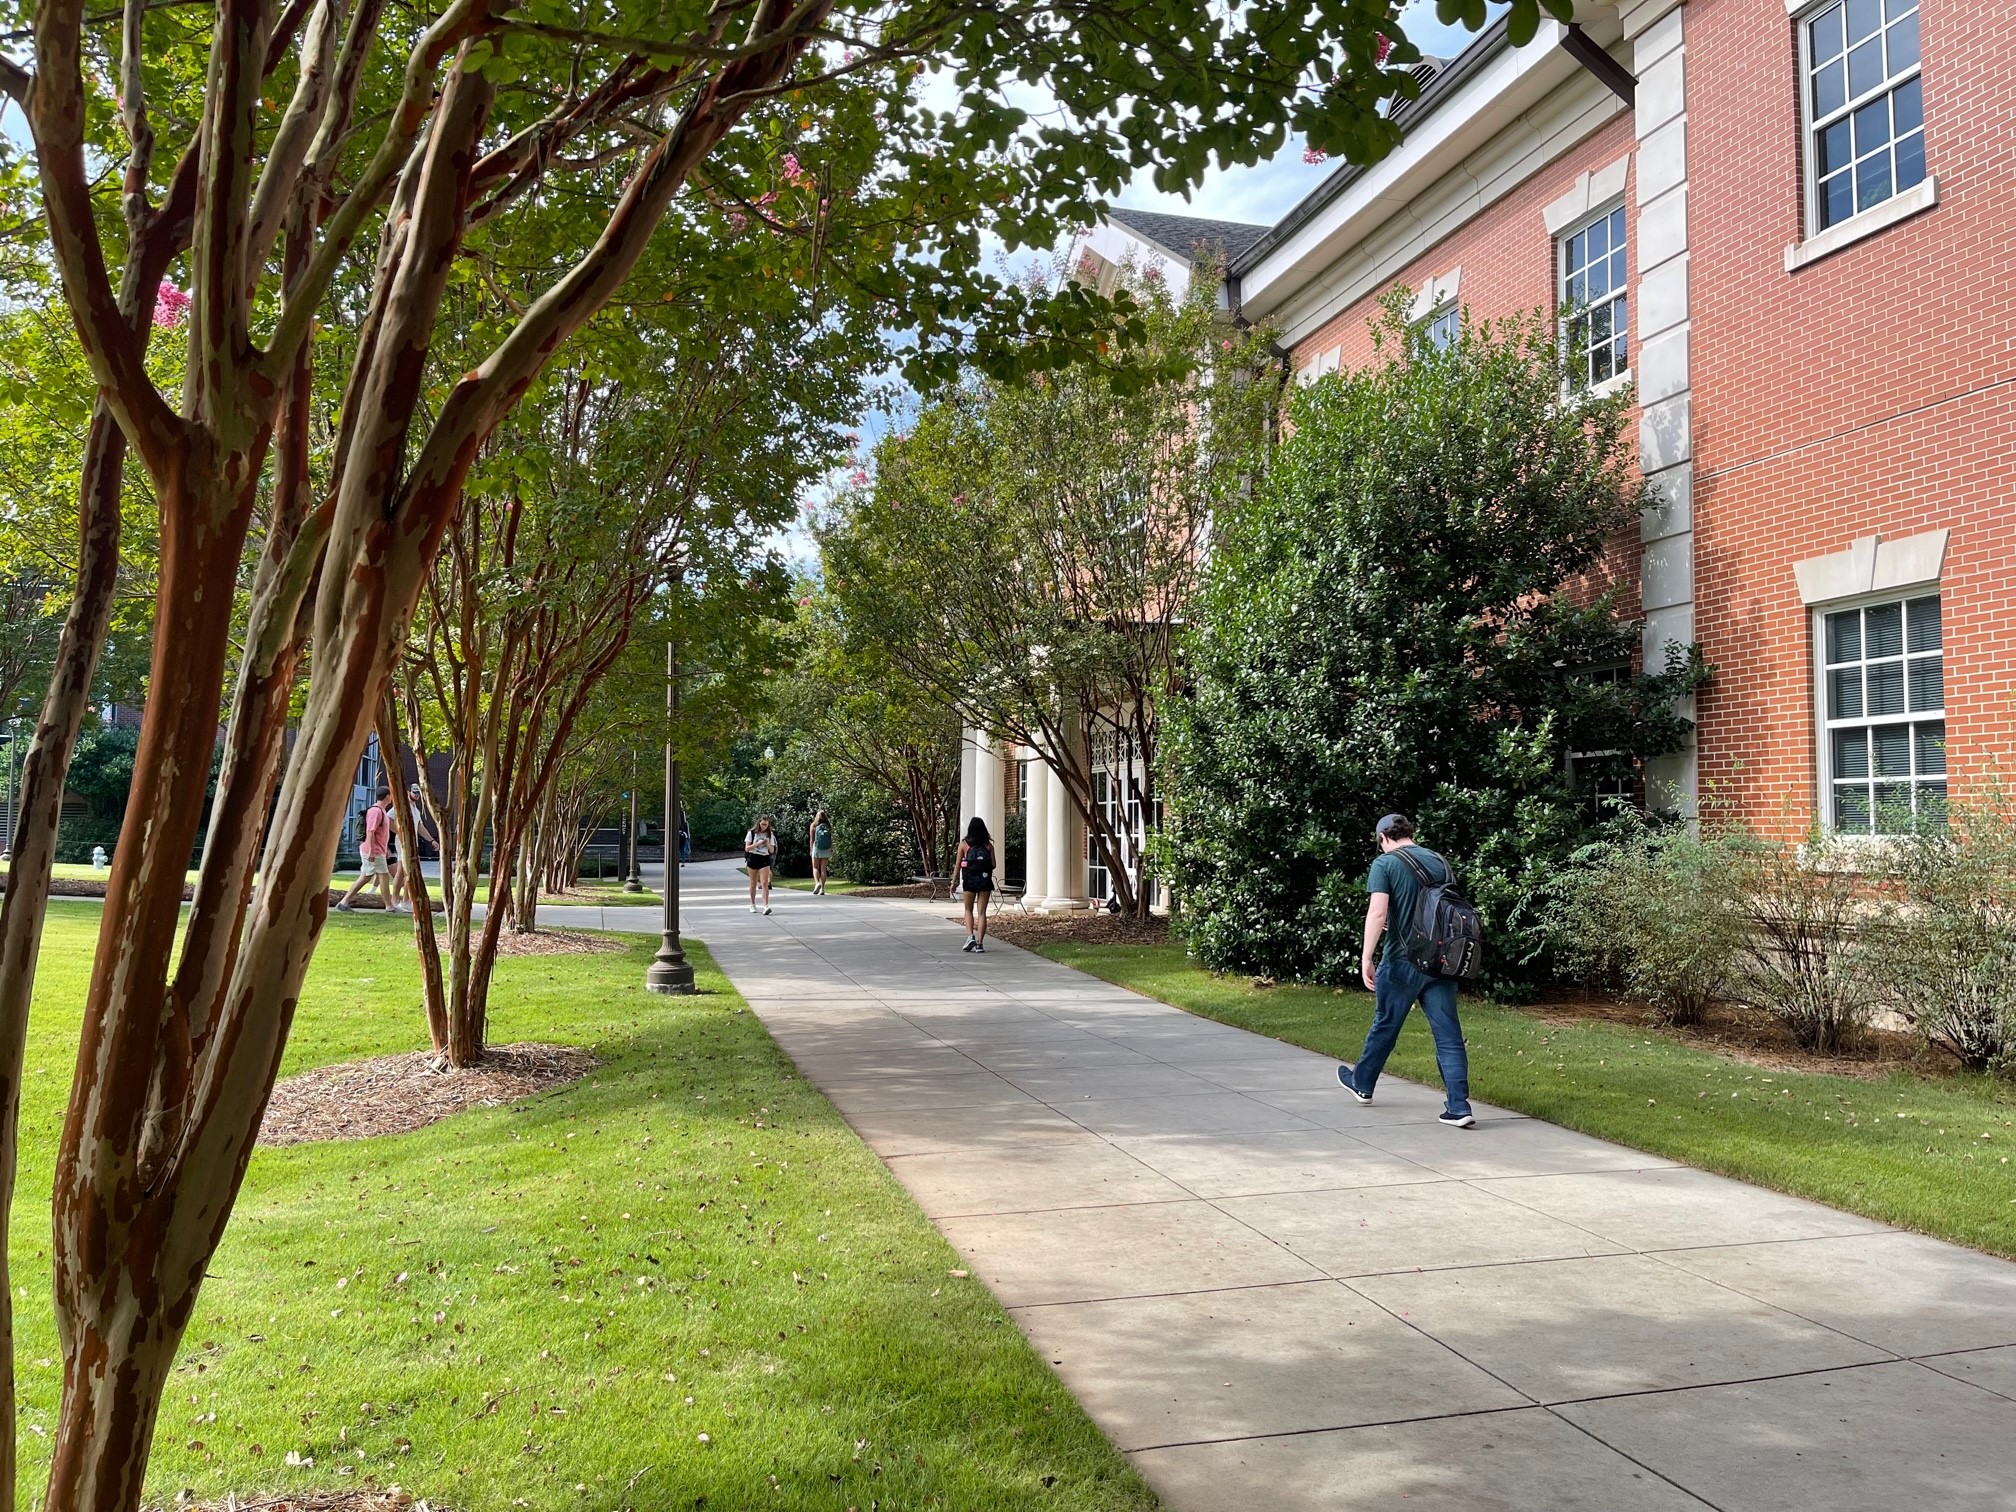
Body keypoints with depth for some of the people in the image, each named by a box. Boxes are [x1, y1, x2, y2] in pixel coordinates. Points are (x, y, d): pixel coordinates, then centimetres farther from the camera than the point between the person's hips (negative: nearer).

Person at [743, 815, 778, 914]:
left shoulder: (770, 834, 5)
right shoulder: (752, 833, -1)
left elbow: (772, 851, 5)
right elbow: (747, 848, -5)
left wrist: (768, 844, -15)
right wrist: (758, 844, -19)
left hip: (764, 859, 0)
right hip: (753, 859, 0)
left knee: (765, 883, -12)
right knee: (753, 883, 9)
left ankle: (766, 906, -20)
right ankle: (752, 905, 23)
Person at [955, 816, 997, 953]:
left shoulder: (964, 844, 0)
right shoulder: (988, 845, 4)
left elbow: (958, 865, 0)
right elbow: (993, 864, 1)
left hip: (969, 880, -1)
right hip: (985, 880, 1)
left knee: (969, 910, 16)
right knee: (982, 912, 5)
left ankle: (970, 936, -5)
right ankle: (980, 943, 1)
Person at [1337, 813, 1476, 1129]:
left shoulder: (1385, 863, -7)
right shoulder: (1440, 862, 10)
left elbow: (1377, 913, -17)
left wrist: (1366, 957, -16)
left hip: (1402, 961, -4)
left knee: (1384, 1026, 14)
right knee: (1449, 1034, 3)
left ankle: (1361, 1083, 33)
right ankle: (1459, 1107, -3)